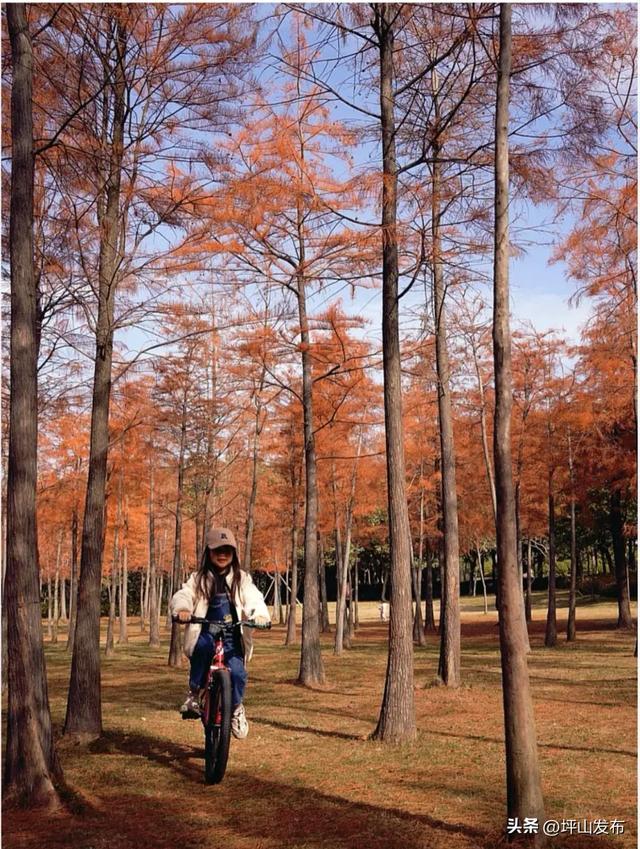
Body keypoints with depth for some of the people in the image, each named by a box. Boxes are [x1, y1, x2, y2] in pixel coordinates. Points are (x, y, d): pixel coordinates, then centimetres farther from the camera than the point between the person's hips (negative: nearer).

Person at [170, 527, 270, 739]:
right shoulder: (199, 579, 9)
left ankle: (237, 708, 12)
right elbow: (183, 595, -5)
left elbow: (253, 599, -6)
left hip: (232, 637, 1)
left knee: (237, 671, -19)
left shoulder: (242, 579, 9)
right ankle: (194, 693, -12)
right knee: (202, 648, -34)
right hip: (205, 633, -1)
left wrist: (260, 615, -28)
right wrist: (181, 609, -28)